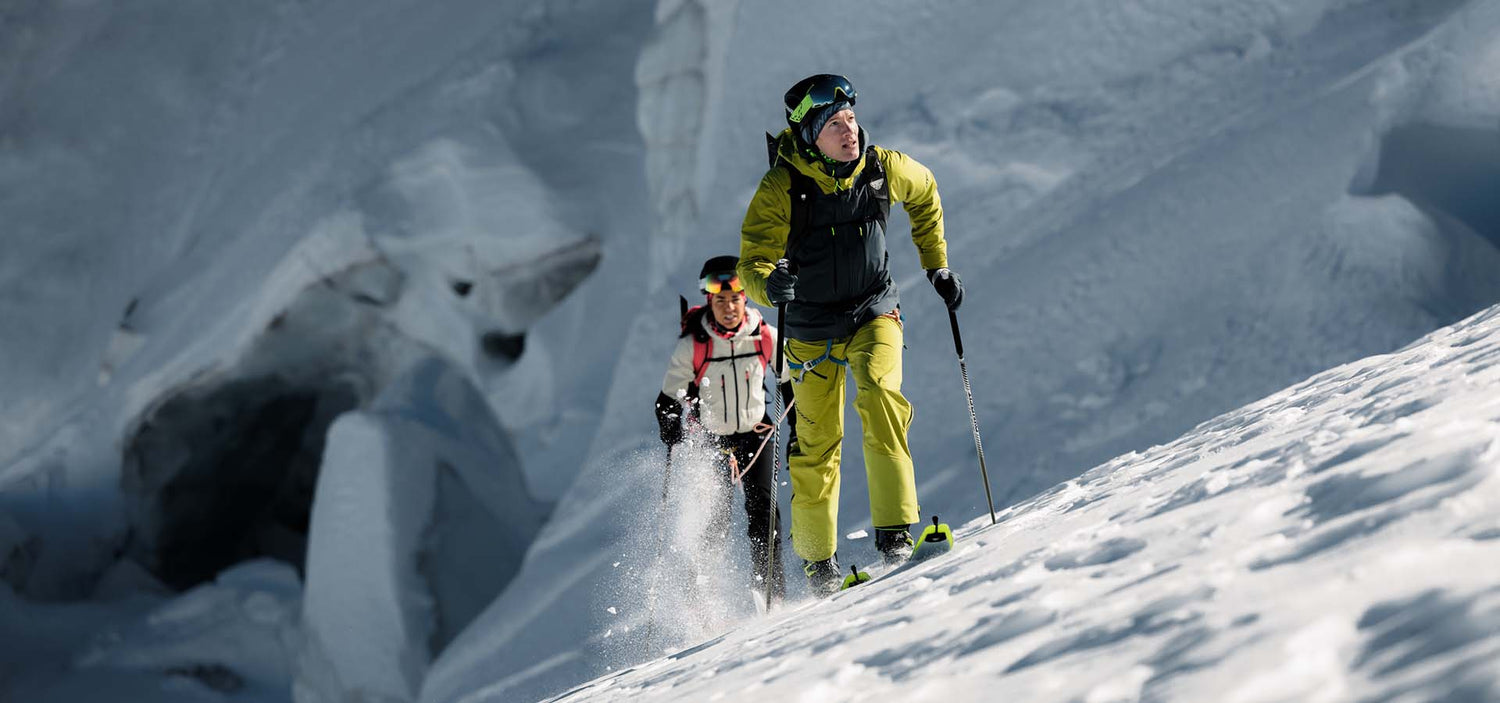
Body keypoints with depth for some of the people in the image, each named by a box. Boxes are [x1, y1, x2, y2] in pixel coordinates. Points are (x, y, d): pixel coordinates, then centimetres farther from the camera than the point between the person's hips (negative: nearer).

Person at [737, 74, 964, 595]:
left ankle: (895, 533, -27)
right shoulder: (780, 188, -19)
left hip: (874, 315, 1)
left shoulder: (883, 168, -10)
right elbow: (751, 263, -21)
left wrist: (937, 265, 13)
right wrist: (770, 285, -45)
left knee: (881, 397, -28)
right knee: (816, 449, 2)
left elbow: (925, 194, 13)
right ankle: (818, 563, 20)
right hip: (813, 330, -1)